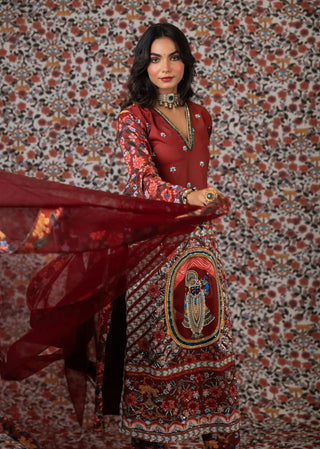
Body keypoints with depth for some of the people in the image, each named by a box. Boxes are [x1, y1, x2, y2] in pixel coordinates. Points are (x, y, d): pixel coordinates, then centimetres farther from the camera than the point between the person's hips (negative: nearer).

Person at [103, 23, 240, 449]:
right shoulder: (134, 117, -6)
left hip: (197, 237, 5)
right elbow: (145, 180, -21)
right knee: (155, 335, 0)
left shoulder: (200, 115, 12)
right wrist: (187, 197, -37)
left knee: (208, 330, 6)